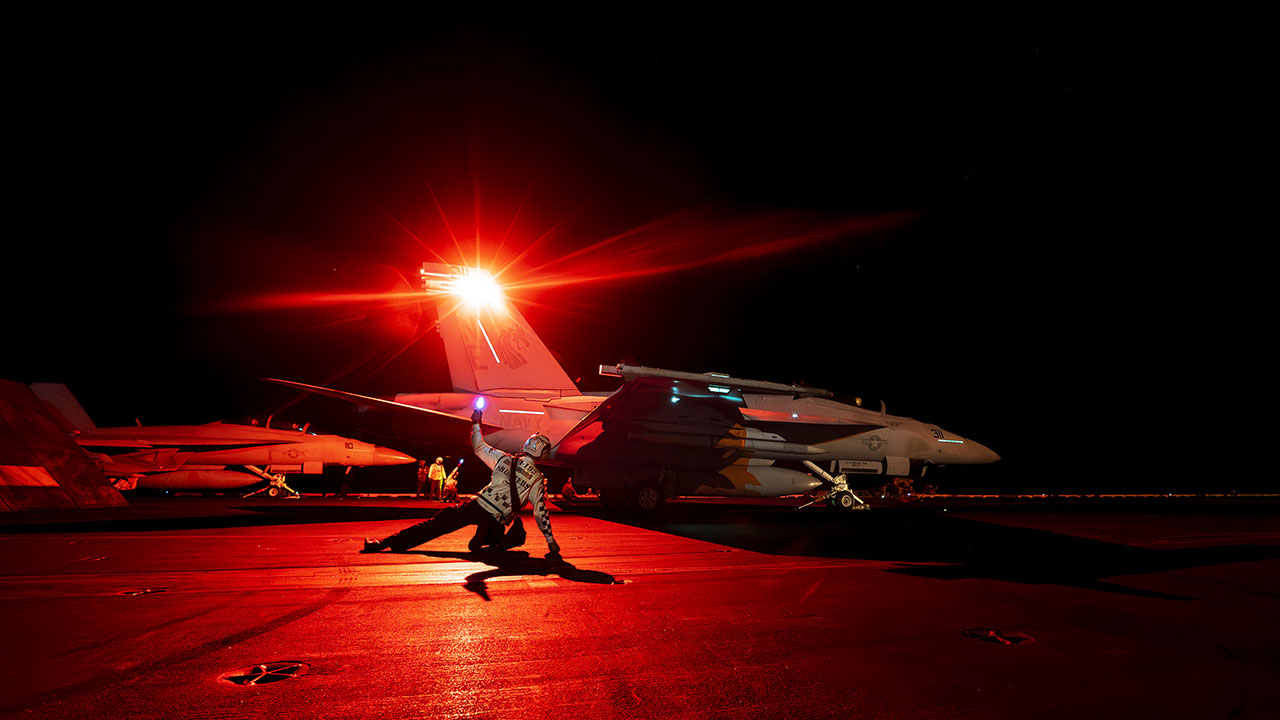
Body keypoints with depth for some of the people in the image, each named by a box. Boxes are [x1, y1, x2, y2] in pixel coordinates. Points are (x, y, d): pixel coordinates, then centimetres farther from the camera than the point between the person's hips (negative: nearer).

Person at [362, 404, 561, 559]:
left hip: (477, 506, 1)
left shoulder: (503, 459, 2)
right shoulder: (538, 480, -3)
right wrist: (551, 542, 4)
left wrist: (476, 423, 26)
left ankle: (388, 542, -1)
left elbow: (479, 448, 15)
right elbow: (541, 513, -3)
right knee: (494, 538, 30)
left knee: (436, 524, 4)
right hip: (496, 520, -1)